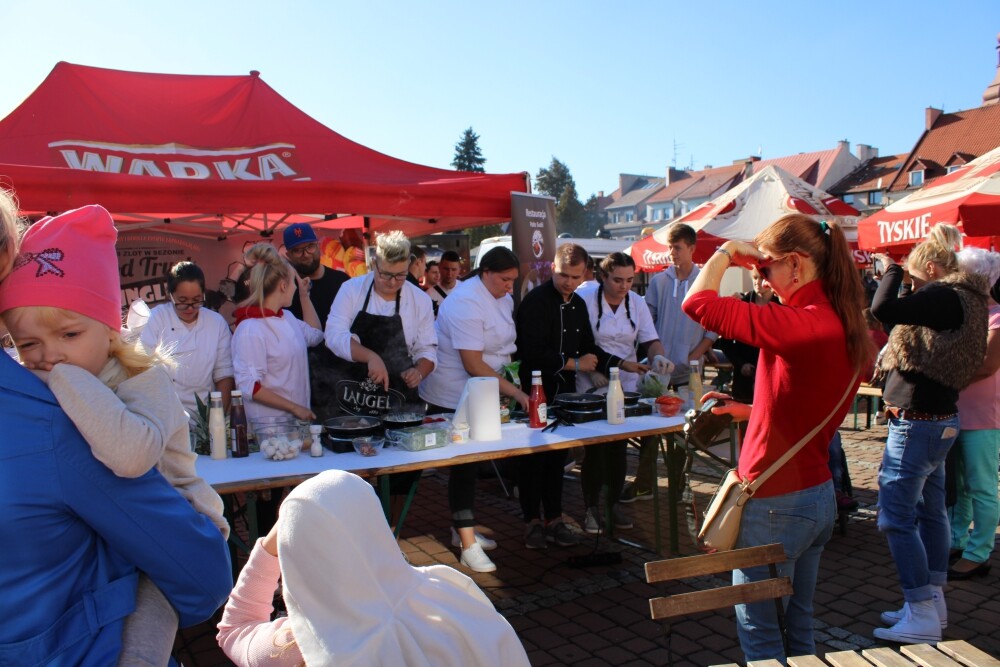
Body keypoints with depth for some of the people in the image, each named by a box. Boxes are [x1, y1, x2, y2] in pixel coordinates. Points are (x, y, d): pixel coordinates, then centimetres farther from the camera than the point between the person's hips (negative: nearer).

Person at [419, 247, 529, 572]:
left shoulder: (503, 298, 5)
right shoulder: (466, 302, -24)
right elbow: (473, 364, -28)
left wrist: (506, 389, 3)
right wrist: (516, 392, -28)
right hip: (452, 396, -8)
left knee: (470, 461, 16)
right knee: (463, 464, -4)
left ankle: (462, 529, 32)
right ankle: (468, 545, 3)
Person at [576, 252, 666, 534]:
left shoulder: (637, 302, 5)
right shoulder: (584, 298, -10)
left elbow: (650, 340, 2)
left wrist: (658, 357, -19)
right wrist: (592, 369, -19)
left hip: (626, 386, 4)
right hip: (592, 387, -4)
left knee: (619, 445, 9)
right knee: (594, 446, 0)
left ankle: (615, 501, 24)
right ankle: (591, 507, 13)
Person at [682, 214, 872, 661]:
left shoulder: (800, 325, -24)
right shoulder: (846, 329, 4)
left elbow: (697, 303, -25)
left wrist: (727, 252, -10)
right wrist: (750, 411, 12)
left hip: (775, 503, -9)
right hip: (818, 495, 9)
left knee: (759, 632, 9)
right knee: (797, 624, 22)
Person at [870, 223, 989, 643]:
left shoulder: (946, 298, -18)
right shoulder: (966, 298, 13)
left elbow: (883, 310, -29)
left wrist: (890, 270, -11)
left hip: (917, 423, -11)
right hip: (940, 419, 11)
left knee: (897, 518, -5)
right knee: (930, 512, 17)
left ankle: (922, 615, 2)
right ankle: (933, 602, 28)